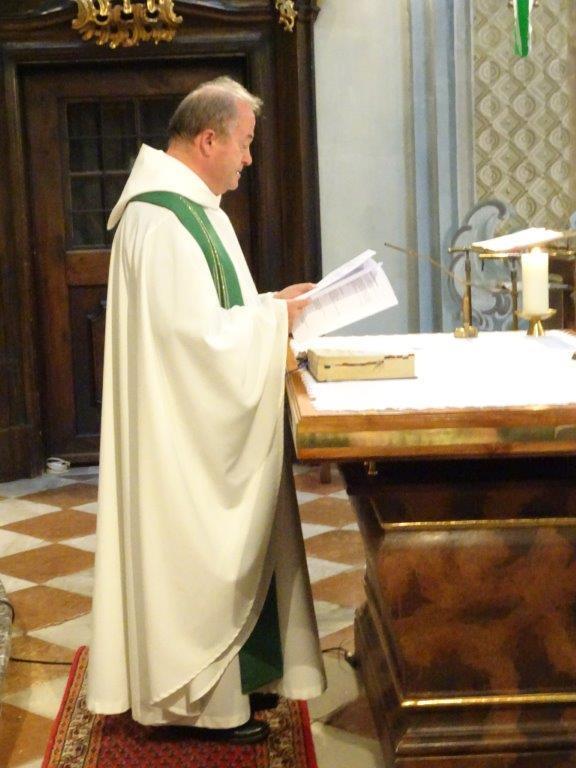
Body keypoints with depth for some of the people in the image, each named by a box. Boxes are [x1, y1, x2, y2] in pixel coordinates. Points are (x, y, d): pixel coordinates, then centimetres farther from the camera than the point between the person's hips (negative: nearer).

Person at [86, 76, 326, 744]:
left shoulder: (190, 203, 12)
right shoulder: (160, 219, -22)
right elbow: (192, 330, -26)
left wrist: (270, 306, 7)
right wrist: (274, 317, -15)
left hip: (210, 423, 11)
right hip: (184, 427, -11)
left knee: (225, 551, 18)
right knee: (197, 553, 1)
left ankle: (231, 674, 31)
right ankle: (203, 699, 16)